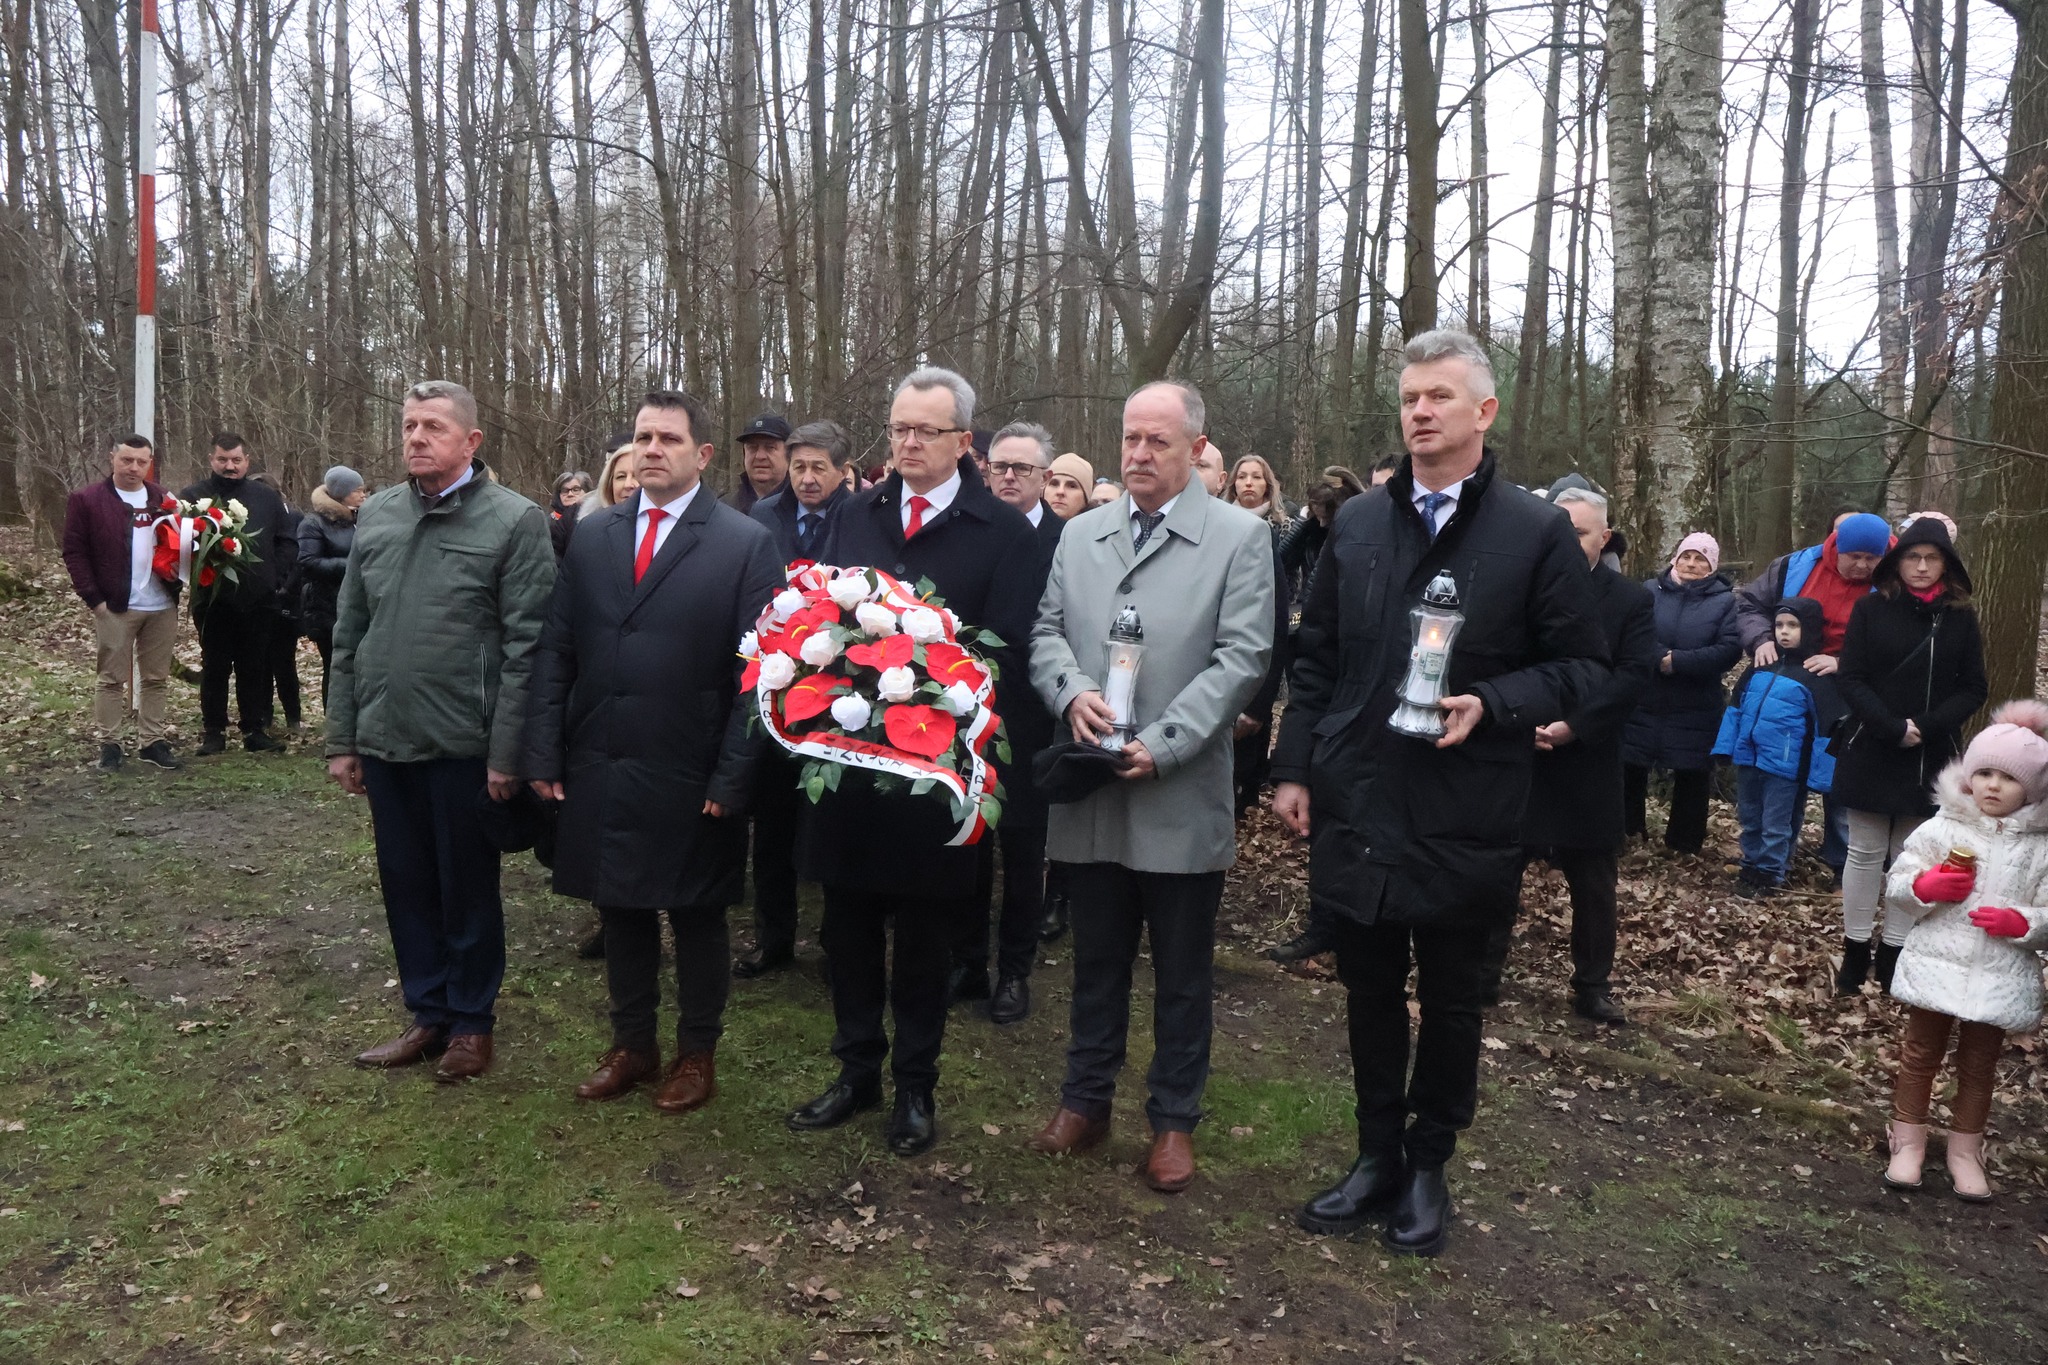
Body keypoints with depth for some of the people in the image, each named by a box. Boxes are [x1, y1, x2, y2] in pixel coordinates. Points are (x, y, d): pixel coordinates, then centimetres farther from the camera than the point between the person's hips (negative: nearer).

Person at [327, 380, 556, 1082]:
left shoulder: (515, 521, -8)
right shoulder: (375, 515, 9)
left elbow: (525, 647, -12)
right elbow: (348, 636, 12)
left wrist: (506, 753, -15)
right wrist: (341, 740, 10)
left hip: (464, 746, -5)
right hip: (385, 741, 5)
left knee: (467, 889, 9)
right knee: (406, 885, 15)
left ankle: (470, 1021, 25)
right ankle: (428, 1013, 30)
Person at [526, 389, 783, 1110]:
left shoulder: (747, 544, -6)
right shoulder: (593, 537, 7)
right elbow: (555, 652, 7)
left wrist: (731, 779, -14)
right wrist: (544, 755, 0)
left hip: (690, 780, -4)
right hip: (599, 773, 4)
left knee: (697, 919, 11)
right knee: (620, 912, 16)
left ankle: (697, 1053, 29)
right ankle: (631, 1045, 33)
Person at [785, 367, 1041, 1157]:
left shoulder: (1005, 533, -4)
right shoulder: (856, 518, 9)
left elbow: (1009, 654, -7)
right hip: (846, 757, 4)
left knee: (925, 939, 10)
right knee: (848, 929, 14)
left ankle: (915, 1086, 27)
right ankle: (857, 1072, 31)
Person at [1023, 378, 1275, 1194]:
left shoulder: (1239, 537, -3)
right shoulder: (1080, 535, 11)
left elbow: (1241, 657, -10)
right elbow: (1046, 631, 9)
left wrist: (1161, 745, -17)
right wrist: (1072, 692, -14)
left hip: (1181, 798, -3)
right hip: (1092, 792, 4)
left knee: (1182, 974, 10)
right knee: (1096, 961, 16)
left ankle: (1174, 1120, 26)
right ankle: (1086, 1100, 32)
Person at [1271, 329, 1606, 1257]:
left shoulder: (1537, 532, -3)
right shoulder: (1357, 523, 7)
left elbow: (1580, 666, -2)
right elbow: (1315, 658, 10)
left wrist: (1491, 705, -18)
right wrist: (1295, 768, 5)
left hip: (1468, 821, -3)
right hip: (1355, 808, 3)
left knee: (1453, 1006, 12)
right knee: (1370, 996, 15)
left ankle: (1428, 1165, 31)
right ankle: (1377, 1158, 32)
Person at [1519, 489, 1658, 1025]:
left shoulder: (1631, 599, -1)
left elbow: (1635, 674, -10)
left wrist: (1572, 725, -19)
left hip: (1587, 765, 0)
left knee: (1594, 887, 11)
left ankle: (1592, 987, 24)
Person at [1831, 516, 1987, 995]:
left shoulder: (1961, 617, 3)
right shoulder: (1871, 610, -2)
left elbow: (1973, 689, 2)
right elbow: (1850, 679, -6)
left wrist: (1927, 727, -14)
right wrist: (1892, 728, -17)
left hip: (1931, 760, 1)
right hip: (1871, 754, -1)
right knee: (1866, 854, 7)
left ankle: (1893, 952, 16)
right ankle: (1855, 951, 16)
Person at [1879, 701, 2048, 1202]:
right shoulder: (1941, 829, -4)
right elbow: (1896, 887, -3)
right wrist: (1926, 885, -21)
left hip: (1999, 977, 0)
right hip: (1936, 966, 0)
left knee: (1979, 1066, 14)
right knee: (1920, 1056, 13)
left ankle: (1965, 1151, 31)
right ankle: (1908, 1141, 28)